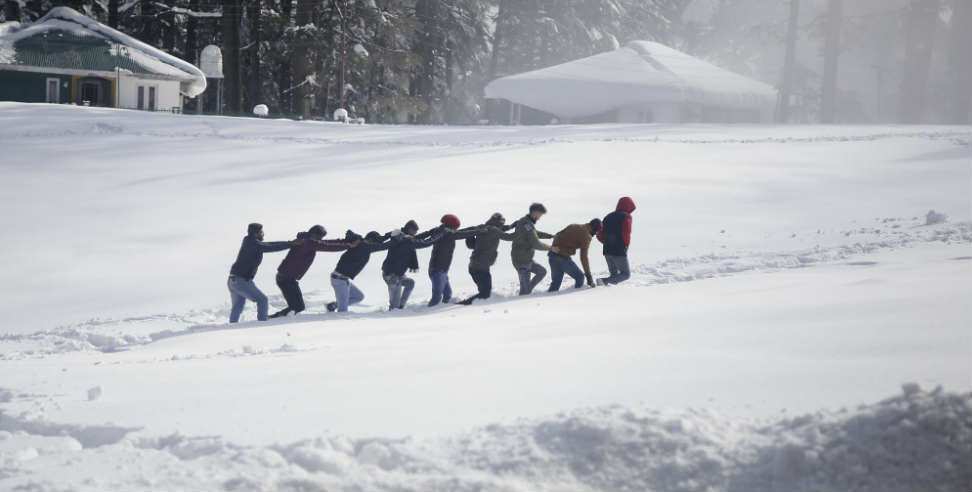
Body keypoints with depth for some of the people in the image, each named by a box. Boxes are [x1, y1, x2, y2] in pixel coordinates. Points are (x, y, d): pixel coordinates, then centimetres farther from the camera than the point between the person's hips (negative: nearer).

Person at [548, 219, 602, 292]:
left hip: (552, 255, 7)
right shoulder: (586, 236, -5)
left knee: (556, 282, 16)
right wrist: (588, 275, -4)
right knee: (580, 277, 6)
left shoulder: (573, 226, 16)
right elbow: (583, 257, -8)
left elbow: (556, 236, 21)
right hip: (563, 257, -7)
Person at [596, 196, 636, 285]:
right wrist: (626, 244, 5)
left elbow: (600, 236, 13)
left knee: (614, 275, 17)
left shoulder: (608, 217, 15)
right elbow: (626, 235, -15)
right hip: (620, 252, -7)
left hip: (607, 251, 7)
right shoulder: (626, 216, -6)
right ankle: (604, 281, -16)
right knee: (626, 274, 5)